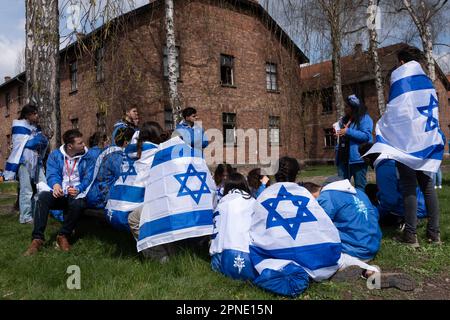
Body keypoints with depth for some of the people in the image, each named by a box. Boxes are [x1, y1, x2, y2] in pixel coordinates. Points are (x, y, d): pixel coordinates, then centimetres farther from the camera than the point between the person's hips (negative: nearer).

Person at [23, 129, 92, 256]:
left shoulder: (87, 157, 0)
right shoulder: (55, 155, 6)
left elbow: (88, 178, -7)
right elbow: (52, 174, -5)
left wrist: (78, 189, -28)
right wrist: (55, 184, -30)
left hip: (76, 194, -2)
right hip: (59, 194, 2)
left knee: (78, 203, -36)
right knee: (43, 197, -30)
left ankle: (63, 236, -12)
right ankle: (37, 239, -25)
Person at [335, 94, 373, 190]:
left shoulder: (364, 118, -4)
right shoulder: (344, 119, 19)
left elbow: (366, 135, -17)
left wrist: (348, 131, -17)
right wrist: (337, 132, 9)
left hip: (357, 158, -7)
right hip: (343, 158, 8)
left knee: (360, 186, -1)